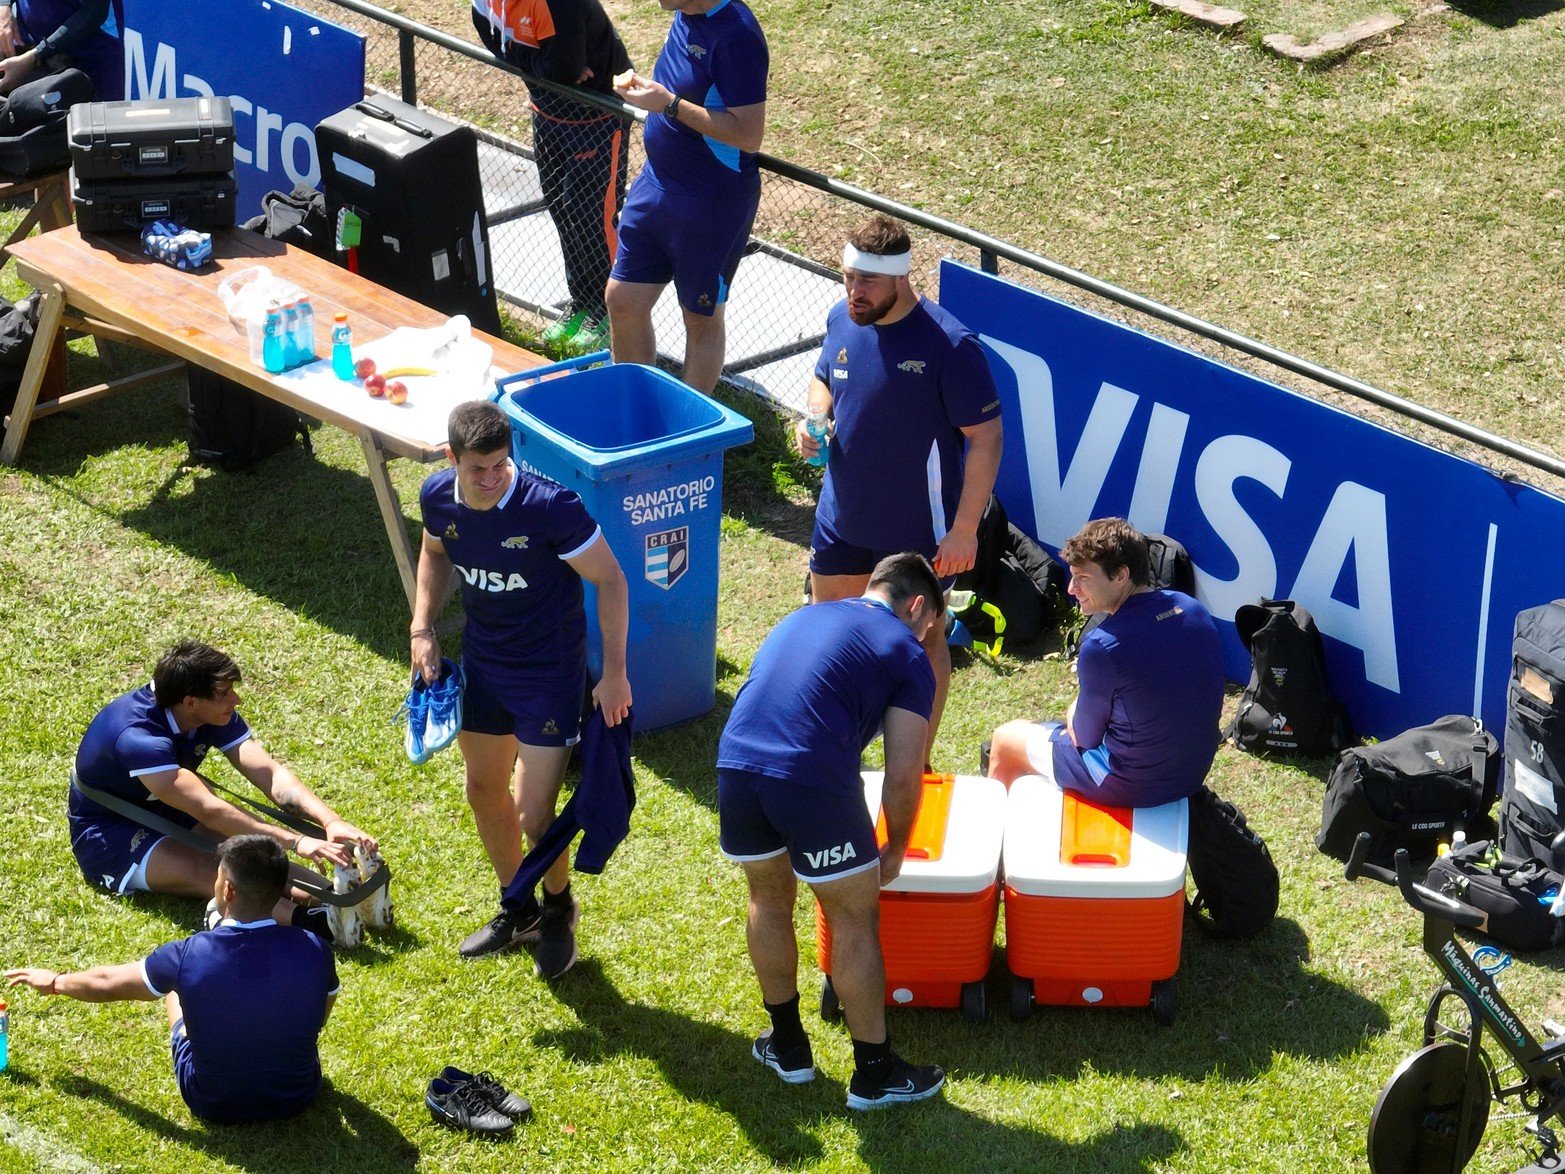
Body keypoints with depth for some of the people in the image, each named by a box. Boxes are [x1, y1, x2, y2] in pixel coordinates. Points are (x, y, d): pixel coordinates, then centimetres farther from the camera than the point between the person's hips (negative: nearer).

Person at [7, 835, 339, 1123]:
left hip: (213, 1104, 0)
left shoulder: (188, 956, -23)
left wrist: (53, 982, 18)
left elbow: (106, 983, -3)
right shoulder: (313, 952, -21)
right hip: (297, 1098, 1)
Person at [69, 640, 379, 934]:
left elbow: (271, 774, -17)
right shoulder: (138, 737, -35)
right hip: (107, 837, -8)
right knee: (205, 870, -35)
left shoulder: (216, 716, -11)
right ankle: (305, 919, -56)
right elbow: (210, 811, -40)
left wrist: (331, 821, -34)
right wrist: (296, 842, -44)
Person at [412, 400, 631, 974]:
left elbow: (610, 580, -17)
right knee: (483, 790, 19)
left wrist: (614, 672, -16)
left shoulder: (551, 507, -28)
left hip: (550, 673, -6)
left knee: (534, 816, -6)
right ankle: (517, 910, 43)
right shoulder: (438, 497, -11)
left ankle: (559, 908, 27)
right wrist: (422, 629, 3)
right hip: (482, 663, 6)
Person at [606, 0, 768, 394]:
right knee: (623, 302, 11)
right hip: (656, 183, 9)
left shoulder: (736, 34, -23)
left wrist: (669, 103, -26)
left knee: (702, 319, 7)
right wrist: (647, 90, 6)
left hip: (712, 203, -9)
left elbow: (748, 134, -27)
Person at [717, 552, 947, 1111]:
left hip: (735, 764, 6)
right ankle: (874, 1074, 22)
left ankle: (787, 1045, 39)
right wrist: (895, 849, 23)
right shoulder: (906, 652, 12)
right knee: (854, 920, 12)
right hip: (814, 779, -5)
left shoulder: (802, 618, 30)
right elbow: (902, 777, 6)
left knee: (768, 899, 27)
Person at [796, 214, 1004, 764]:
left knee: (922, 641, 13)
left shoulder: (950, 345, -24)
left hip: (919, 532, -6)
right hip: (842, 518, 6)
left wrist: (965, 529, -20)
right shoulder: (842, 320, -4)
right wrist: (815, 417, -7)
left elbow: (986, 437, -19)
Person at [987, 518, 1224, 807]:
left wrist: (1073, 715, 10)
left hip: (1131, 788, -7)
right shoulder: (1192, 609, -5)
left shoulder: (1102, 645, -26)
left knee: (1005, 738, 16)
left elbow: (1086, 736, -12)